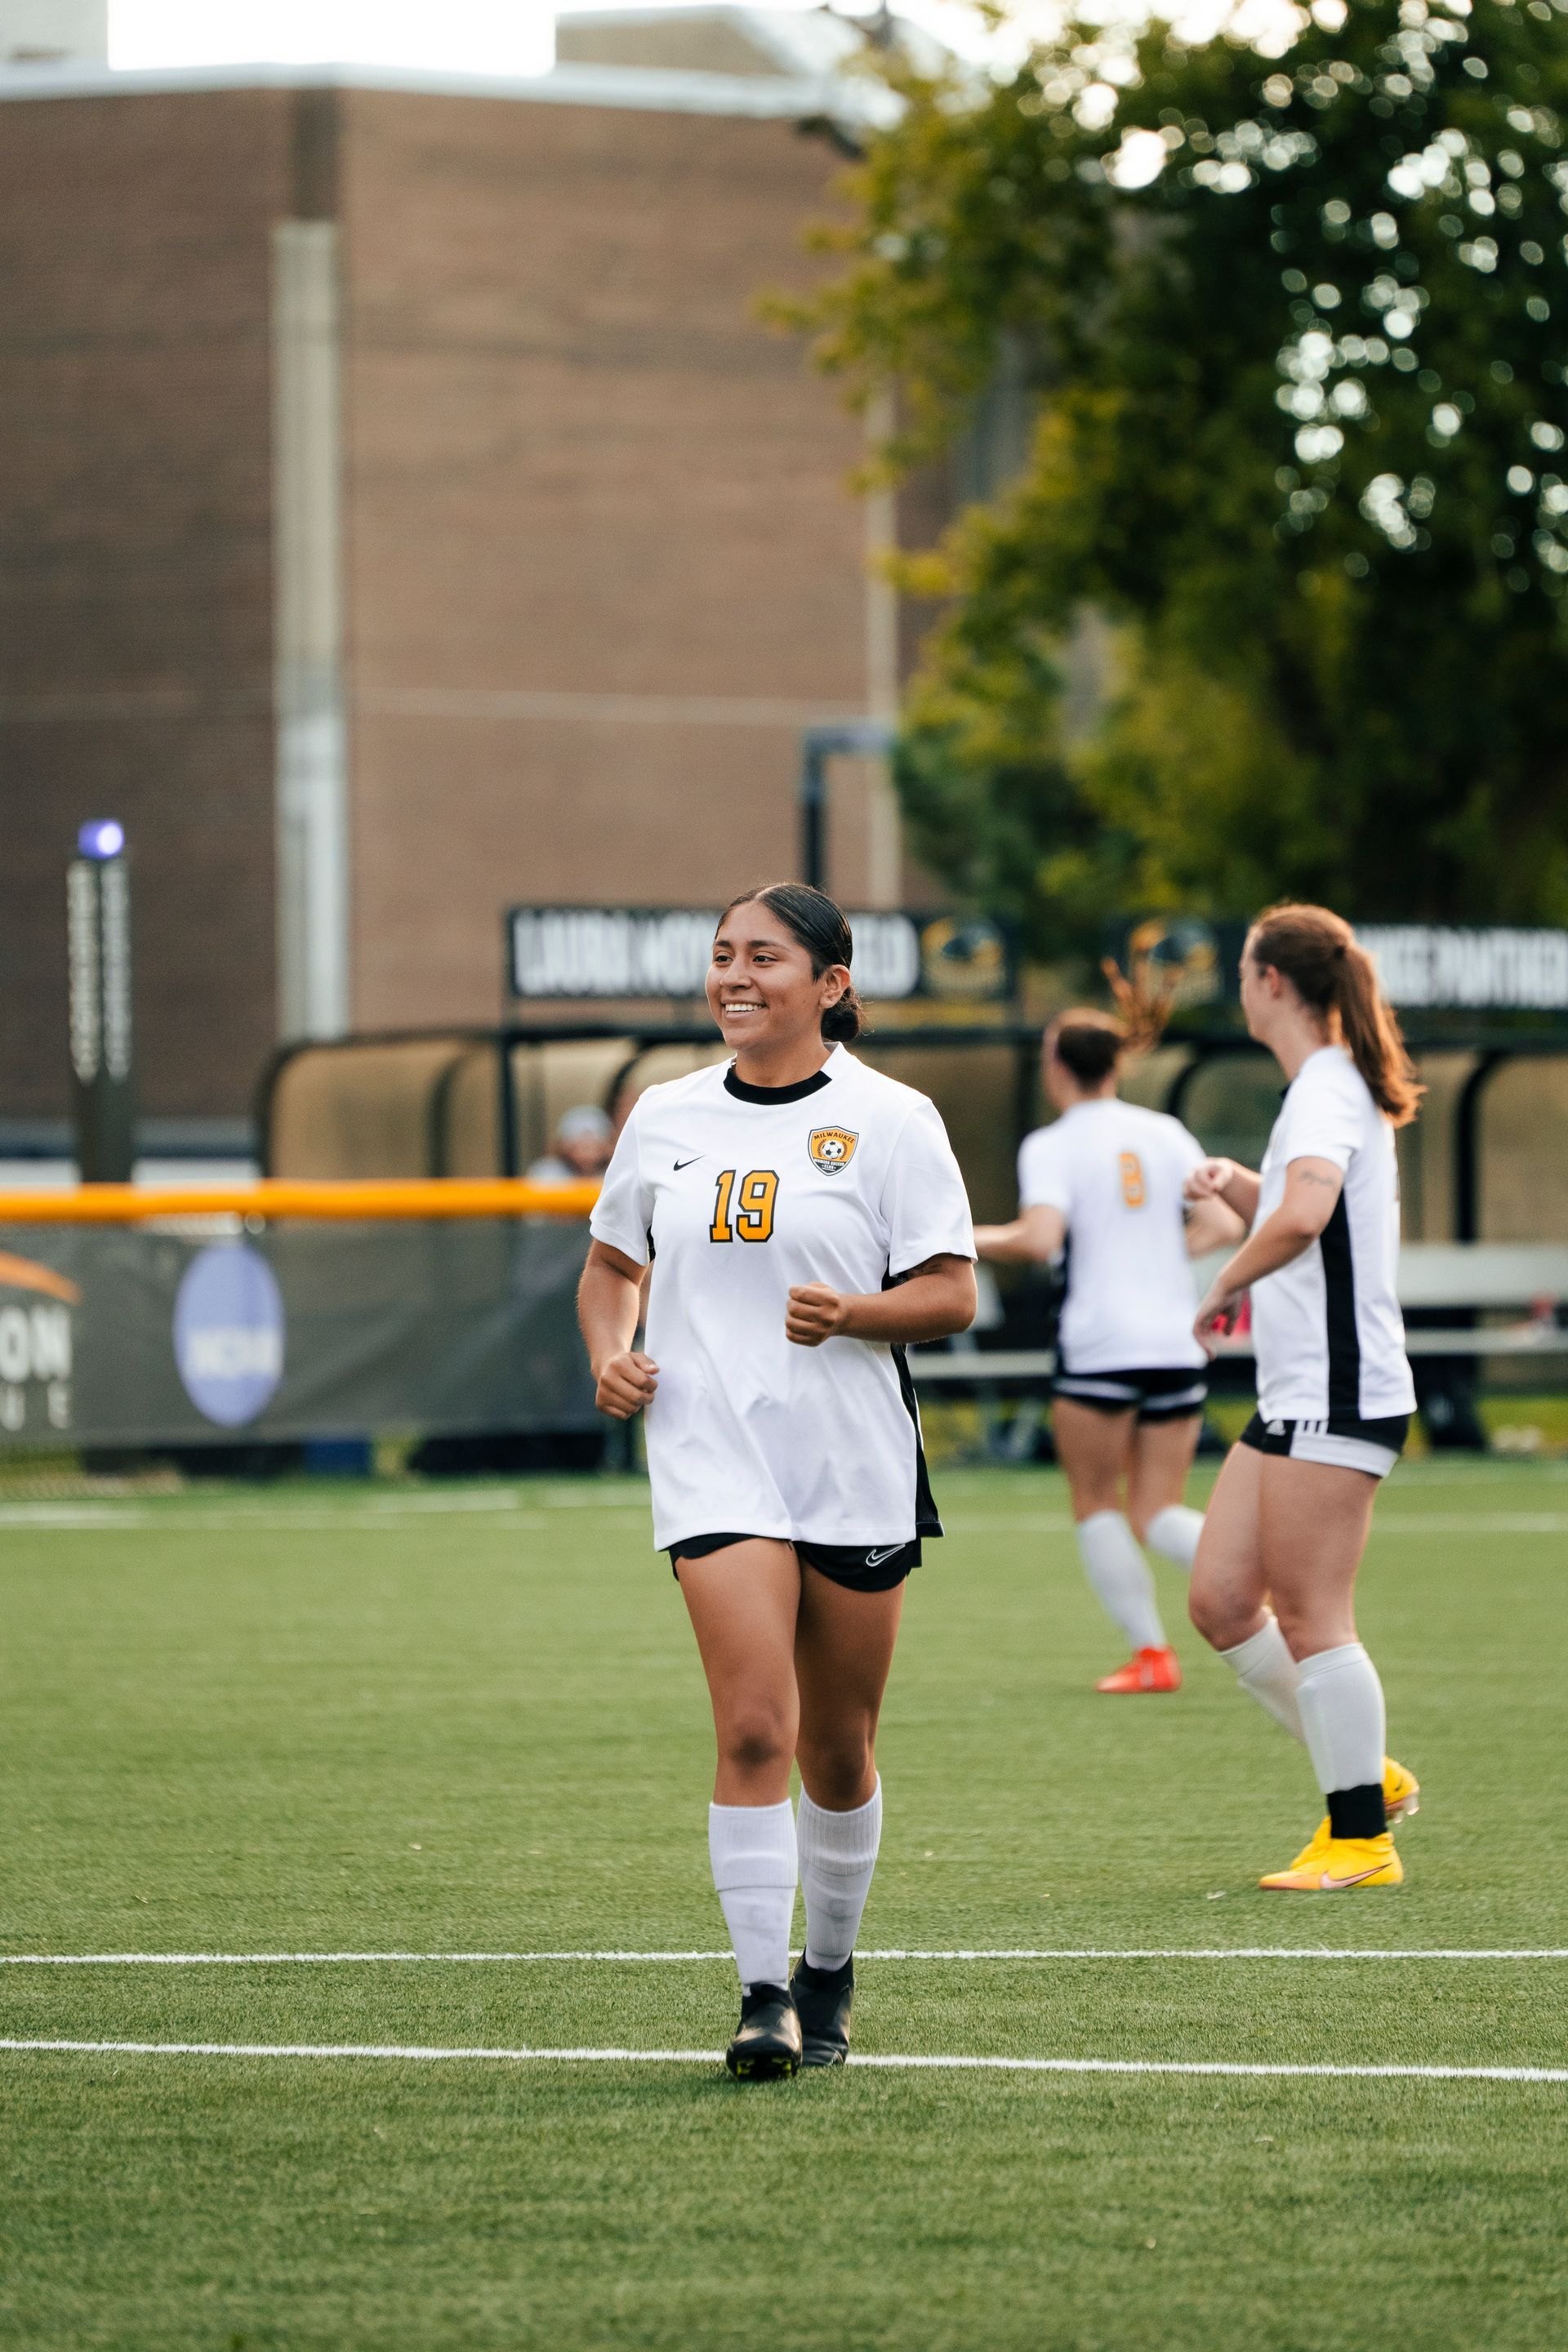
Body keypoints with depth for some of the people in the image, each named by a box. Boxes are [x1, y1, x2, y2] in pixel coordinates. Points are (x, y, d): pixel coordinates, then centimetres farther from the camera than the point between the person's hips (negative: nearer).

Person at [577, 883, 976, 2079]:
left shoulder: (889, 1119, -2)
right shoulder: (668, 1116, 9)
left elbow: (952, 1295, -3)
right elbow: (612, 1263, 23)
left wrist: (851, 1313, -22)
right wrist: (610, 1353, 3)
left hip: (858, 1471, -1)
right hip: (715, 1464, 1)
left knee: (837, 1750, 9)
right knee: (754, 1729, -15)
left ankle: (829, 1976, 29)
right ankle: (765, 1997, -14)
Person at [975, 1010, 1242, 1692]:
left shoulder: (1050, 1147, -5)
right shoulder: (1167, 1134, 9)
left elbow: (1039, 1240, -19)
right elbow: (1221, 1225, 2)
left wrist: (967, 1240, -3)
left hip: (1100, 1346, -5)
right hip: (1178, 1346, 5)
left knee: (1096, 1503, 11)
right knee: (1158, 1513, 9)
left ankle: (1150, 1651, 5)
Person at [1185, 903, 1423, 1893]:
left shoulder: (1327, 1090, -14)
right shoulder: (1329, 1086, 17)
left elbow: (1303, 1216, -32)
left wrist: (1227, 1285, -15)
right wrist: (1239, 1185, 10)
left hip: (1338, 1397, -10)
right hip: (1296, 1394, 10)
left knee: (1311, 1617, -7)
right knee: (1221, 1600, 9)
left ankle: (1361, 1840, -1)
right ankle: (1365, 1774, 18)